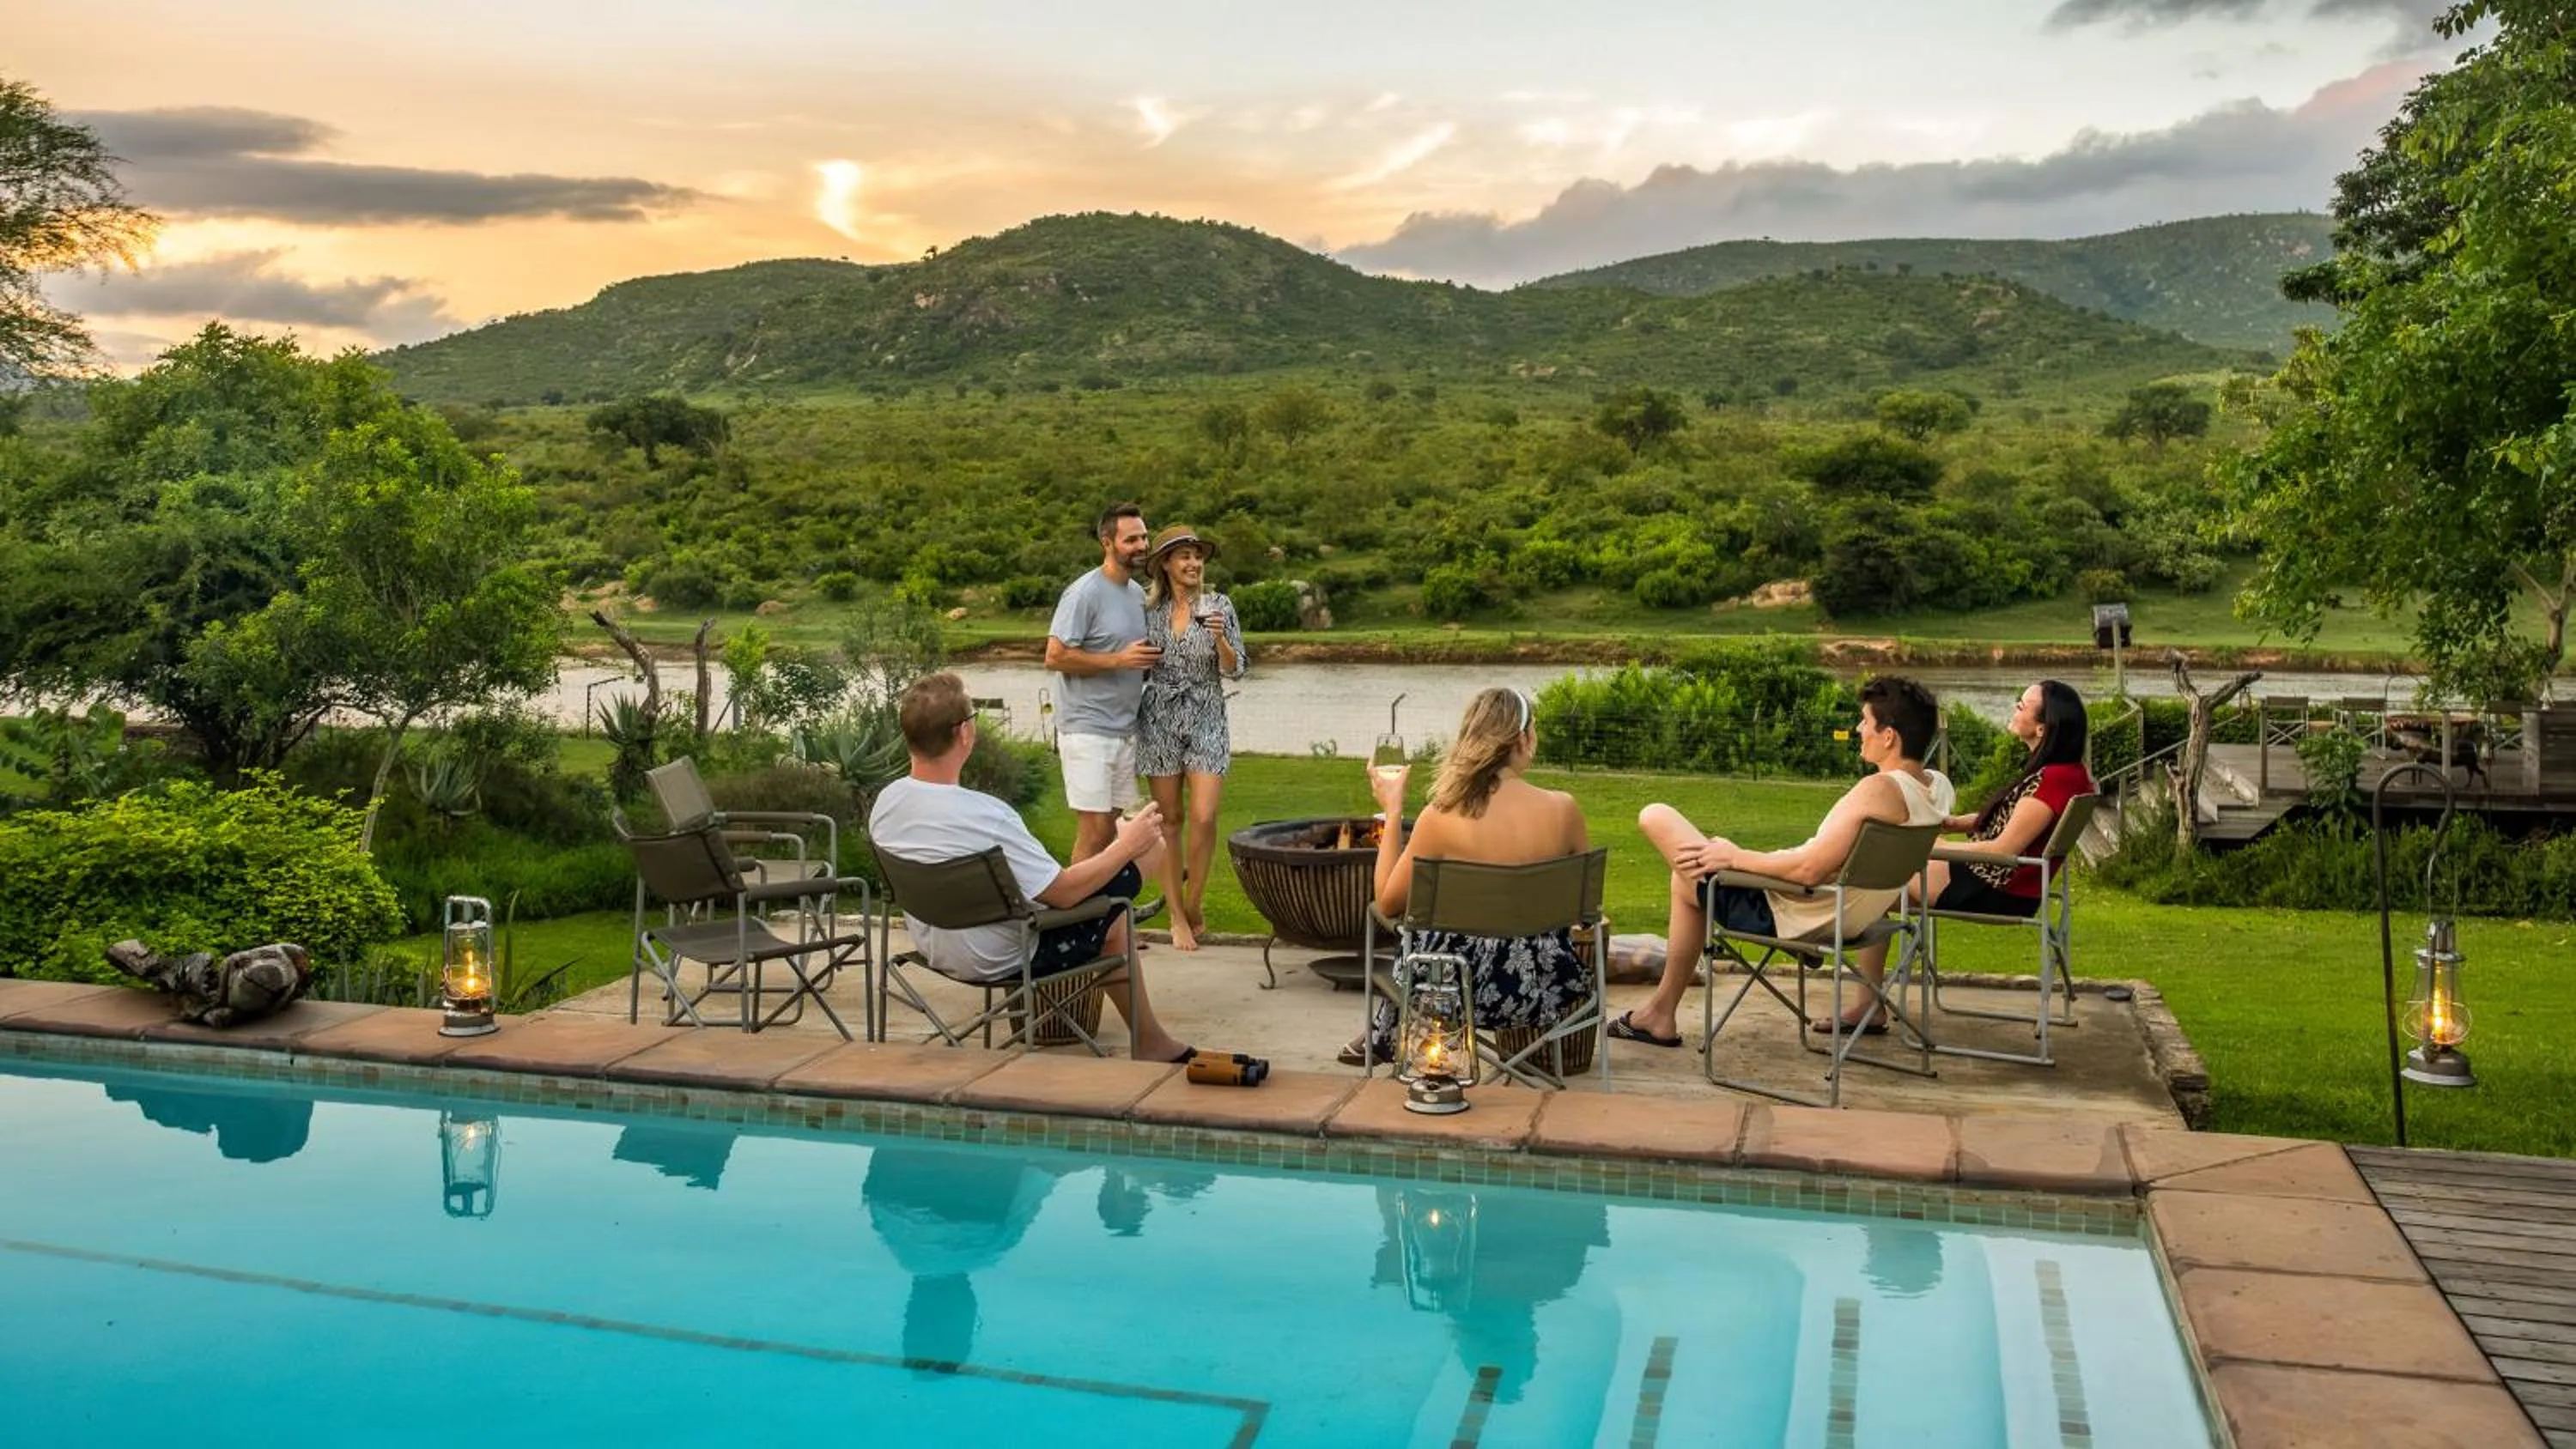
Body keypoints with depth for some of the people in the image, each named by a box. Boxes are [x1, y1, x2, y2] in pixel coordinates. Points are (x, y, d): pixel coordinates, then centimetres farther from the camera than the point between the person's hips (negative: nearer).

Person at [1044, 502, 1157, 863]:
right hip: (1088, 729, -8)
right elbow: (1055, 657, -17)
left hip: (1125, 730, 8)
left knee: (1108, 829, 10)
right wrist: (1118, 660, -19)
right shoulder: (1084, 593, -12)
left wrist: (1151, 658, 4)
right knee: (1094, 831, -7)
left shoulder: (1138, 592, 13)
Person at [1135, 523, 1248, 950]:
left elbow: (1235, 670, -1)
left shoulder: (1219, 606, 1)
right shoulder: (1149, 610, 5)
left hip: (1206, 721, -1)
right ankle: (1178, 917, 12)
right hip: (1159, 720, 1)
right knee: (1169, 820, 4)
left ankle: (1194, 905, 9)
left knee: (1204, 818, -11)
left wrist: (1220, 639, -16)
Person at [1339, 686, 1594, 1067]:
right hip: (1544, 989, 2)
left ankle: (1383, 1039, 53)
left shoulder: (1441, 816, -16)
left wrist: (1393, 811, 2)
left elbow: (1388, 904, -3)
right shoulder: (1563, 809, -11)